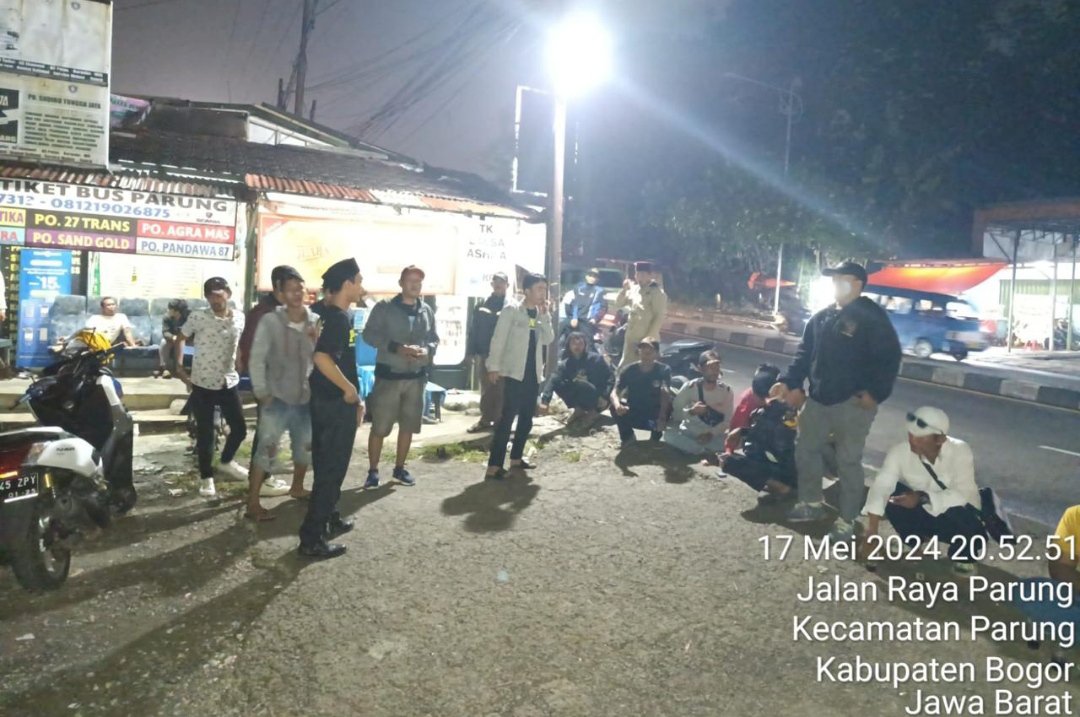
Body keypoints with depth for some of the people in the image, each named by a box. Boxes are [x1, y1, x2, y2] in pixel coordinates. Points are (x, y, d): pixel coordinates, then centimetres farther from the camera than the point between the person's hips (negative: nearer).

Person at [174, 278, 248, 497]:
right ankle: (207, 478, 19)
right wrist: (179, 366, -3)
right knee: (205, 434, 4)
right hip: (202, 384, -3)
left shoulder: (239, 318, -1)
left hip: (229, 383, 3)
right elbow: (181, 339, 5)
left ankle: (225, 462, 37)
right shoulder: (198, 317, -9)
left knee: (240, 429, 11)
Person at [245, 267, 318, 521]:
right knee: (266, 447, -8)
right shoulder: (269, 320, -12)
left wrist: (317, 340, -18)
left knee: (306, 445, 17)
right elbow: (257, 359, -9)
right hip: (277, 397, -5)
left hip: (306, 396, 5)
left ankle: (297, 487, 41)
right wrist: (261, 393, -10)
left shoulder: (315, 321, -2)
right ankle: (253, 503, 0)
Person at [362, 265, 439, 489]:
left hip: (416, 377, 4)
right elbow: (369, 334, -9)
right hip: (389, 375, -4)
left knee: (408, 425, 11)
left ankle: (399, 468, 25)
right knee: (379, 426, -1)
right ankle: (373, 471, 12)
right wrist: (397, 347, -20)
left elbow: (434, 339, 12)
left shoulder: (427, 311, 8)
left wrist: (427, 350, -11)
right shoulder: (384, 307, -4)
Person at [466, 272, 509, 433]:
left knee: (500, 390, 2)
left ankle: (499, 420, 11)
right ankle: (485, 419, 18)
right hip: (484, 354, 3)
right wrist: (472, 352, 2)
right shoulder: (483, 305, 7)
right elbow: (474, 330, 7)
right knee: (486, 389, 9)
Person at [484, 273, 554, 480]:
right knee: (507, 417, -12)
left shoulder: (540, 314, 12)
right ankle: (494, 465, -12)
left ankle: (516, 457, 24)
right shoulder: (511, 311, -6)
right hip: (515, 372, -7)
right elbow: (498, 340, -9)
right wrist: (494, 366, -16)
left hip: (533, 373, 7)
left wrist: (545, 315, -6)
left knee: (527, 417, 11)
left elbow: (548, 339, 1)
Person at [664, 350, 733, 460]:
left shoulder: (727, 391, -5)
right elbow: (675, 413, -8)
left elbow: (728, 421, -4)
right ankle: (711, 453, -27)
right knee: (669, 434, -32)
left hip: (714, 437, 1)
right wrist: (691, 411, -28)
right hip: (689, 434, 0)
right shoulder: (690, 387, -9)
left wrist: (711, 434, -21)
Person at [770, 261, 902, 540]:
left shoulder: (872, 317, -8)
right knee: (806, 450, 15)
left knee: (848, 461, 0)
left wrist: (875, 392, -21)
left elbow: (890, 357, -12)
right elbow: (804, 353, 15)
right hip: (819, 399, 7)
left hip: (852, 402, -7)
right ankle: (811, 503, 34)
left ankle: (847, 521, 12)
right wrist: (789, 381, 4)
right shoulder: (822, 317, 13)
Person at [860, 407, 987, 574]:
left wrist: (923, 498, -40)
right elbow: (881, 486, -32)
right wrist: (871, 531, -41)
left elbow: (964, 494, -30)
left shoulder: (960, 451, -26)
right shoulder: (900, 451, -24)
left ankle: (962, 555, -1)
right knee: (893, 494, -26)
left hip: (958, 516, -2)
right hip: (924, 514, 2)